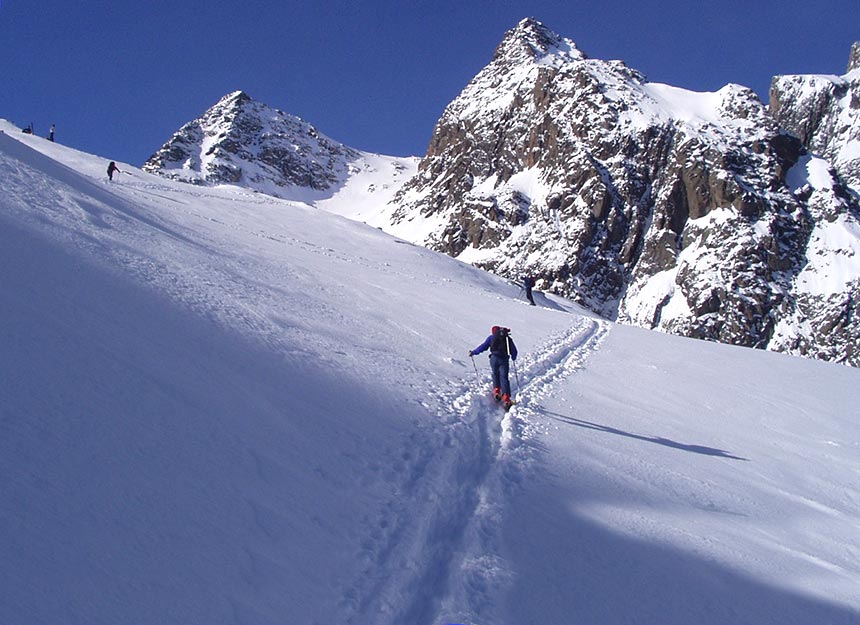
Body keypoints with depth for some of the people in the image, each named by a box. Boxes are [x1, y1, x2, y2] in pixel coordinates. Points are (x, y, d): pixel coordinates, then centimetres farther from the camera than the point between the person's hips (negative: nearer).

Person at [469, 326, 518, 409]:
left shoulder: (491, 337, 13)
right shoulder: (508, 338, 18)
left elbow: (483, 346, 7)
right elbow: (514, 351, 19)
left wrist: (473, 352, 17)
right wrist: (513, 358, 40)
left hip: (494, 358, -1)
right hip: (504, 359, 1)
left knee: (495, 375, 22)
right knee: (504, 378, -3)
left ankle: (496, 392, 8)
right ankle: (506, 399, -16)